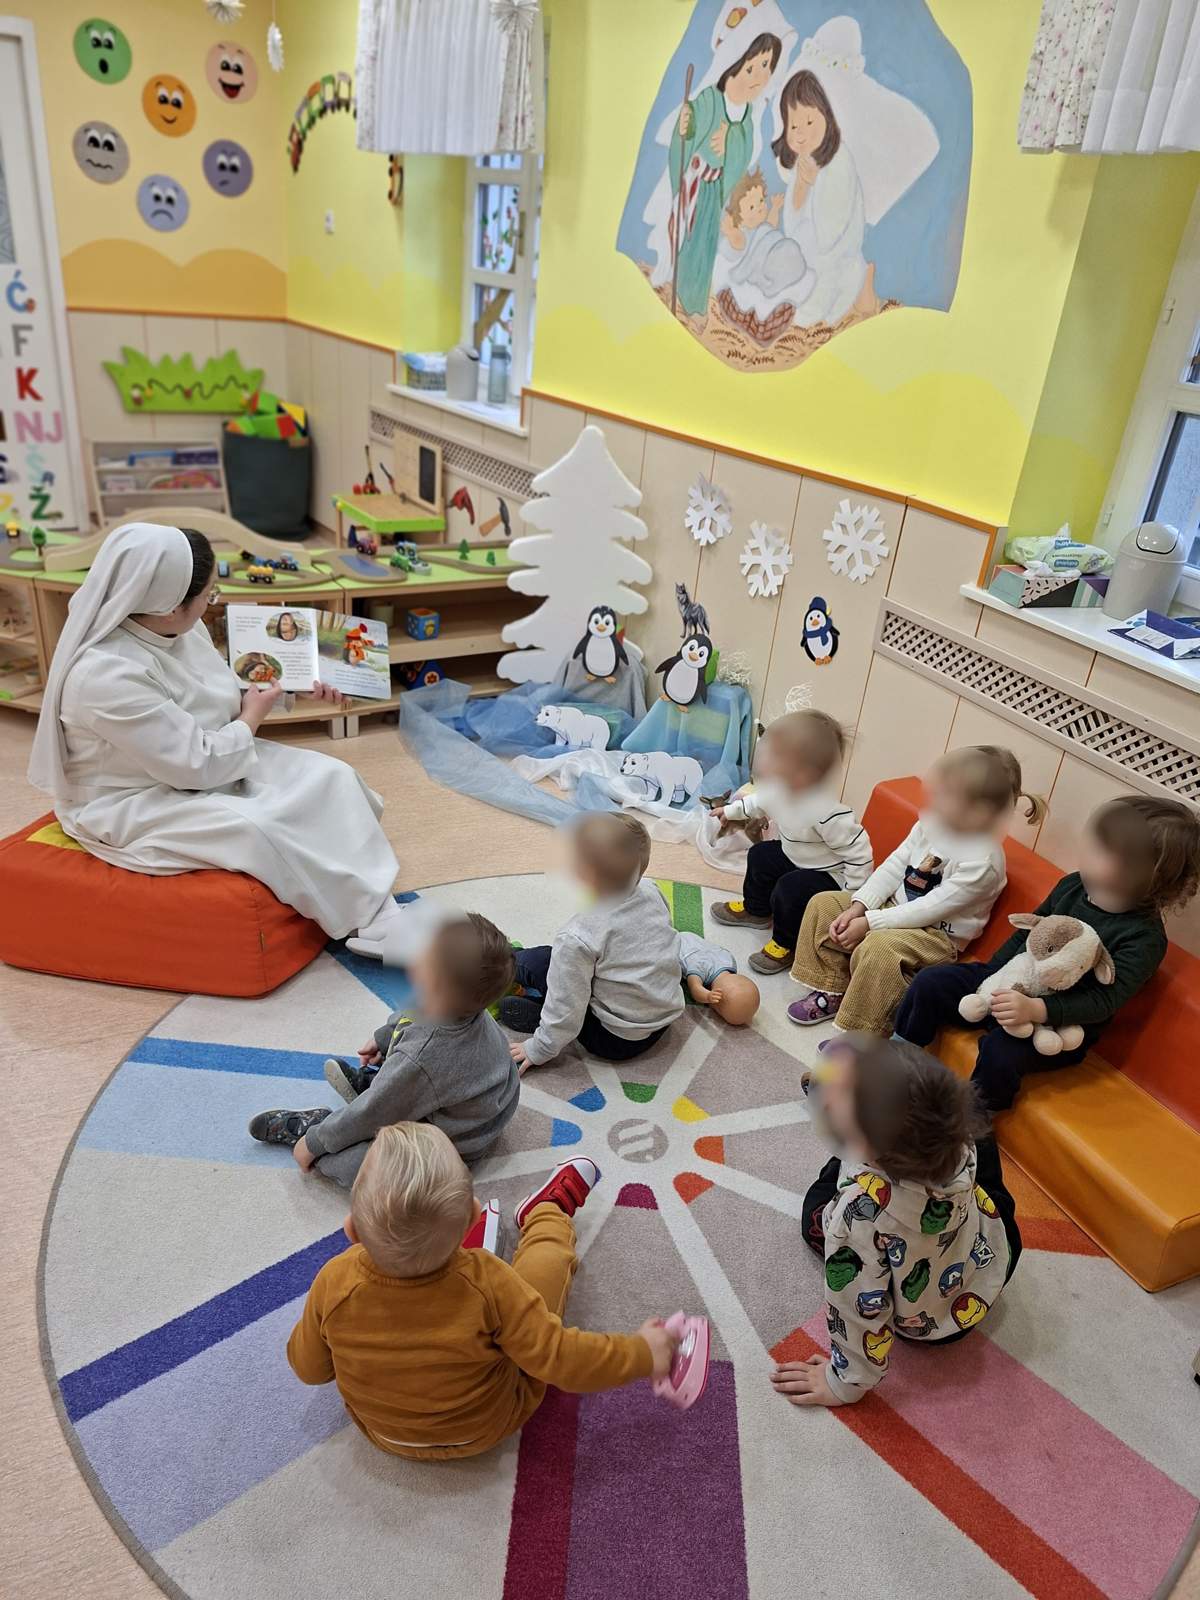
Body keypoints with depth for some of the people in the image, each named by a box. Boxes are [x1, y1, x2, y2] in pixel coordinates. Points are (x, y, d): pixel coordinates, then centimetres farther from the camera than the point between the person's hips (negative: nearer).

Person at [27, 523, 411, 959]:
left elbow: (219, 695, 14)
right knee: (258, 828, -31)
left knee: (331, 778, -8)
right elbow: (197, 765, -28)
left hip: (204, 764, 9)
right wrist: (251, 719, -12)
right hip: (132, 805, -9)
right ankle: (373, 923, -14)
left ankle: (374, 907, -6)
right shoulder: (107, 674, -31)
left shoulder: (179, 628, -5)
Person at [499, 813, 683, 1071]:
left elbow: (566, 1013, -22)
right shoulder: (653, 893, -11)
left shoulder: (578, 939, -28)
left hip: (617, 1040, -7)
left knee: (534, 961, -4)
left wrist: (537, 1051, -5)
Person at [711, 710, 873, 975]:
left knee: (789, 889, -25)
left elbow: (859, 853, -33)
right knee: (761, 855, 15)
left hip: (830, 875, -9)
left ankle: (787, 946, 3)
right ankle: (756, 911, 41)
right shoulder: (778, 787, -15)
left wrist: (852, 899, -26)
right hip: (797, 856, 9)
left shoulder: (828, 813, -41)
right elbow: (757, 802, 11)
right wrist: (729, 811, 27)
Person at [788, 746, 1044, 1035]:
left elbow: (930, 909, -26)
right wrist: (857, 908, -12)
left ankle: (866, 1035, -16)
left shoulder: (982, 862, -27)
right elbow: (893, 867, -2)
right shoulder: (933, 822, -5)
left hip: (938, 934, -8)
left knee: (877, 948, -35)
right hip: (896, 907, 8)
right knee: (824, 904, -1)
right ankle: (831, 991, 10)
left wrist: (868, 923, -23)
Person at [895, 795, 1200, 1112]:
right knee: (929, 982, -6)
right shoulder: (1072, 886, -2)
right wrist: (991, 970, 2)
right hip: (1009, 983, 7)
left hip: (1060, 1025, -6)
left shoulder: (1145, 938, -20)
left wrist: (1036, 1009, -40)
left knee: (999, 1052, -34)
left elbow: (1103, 1002, -26)